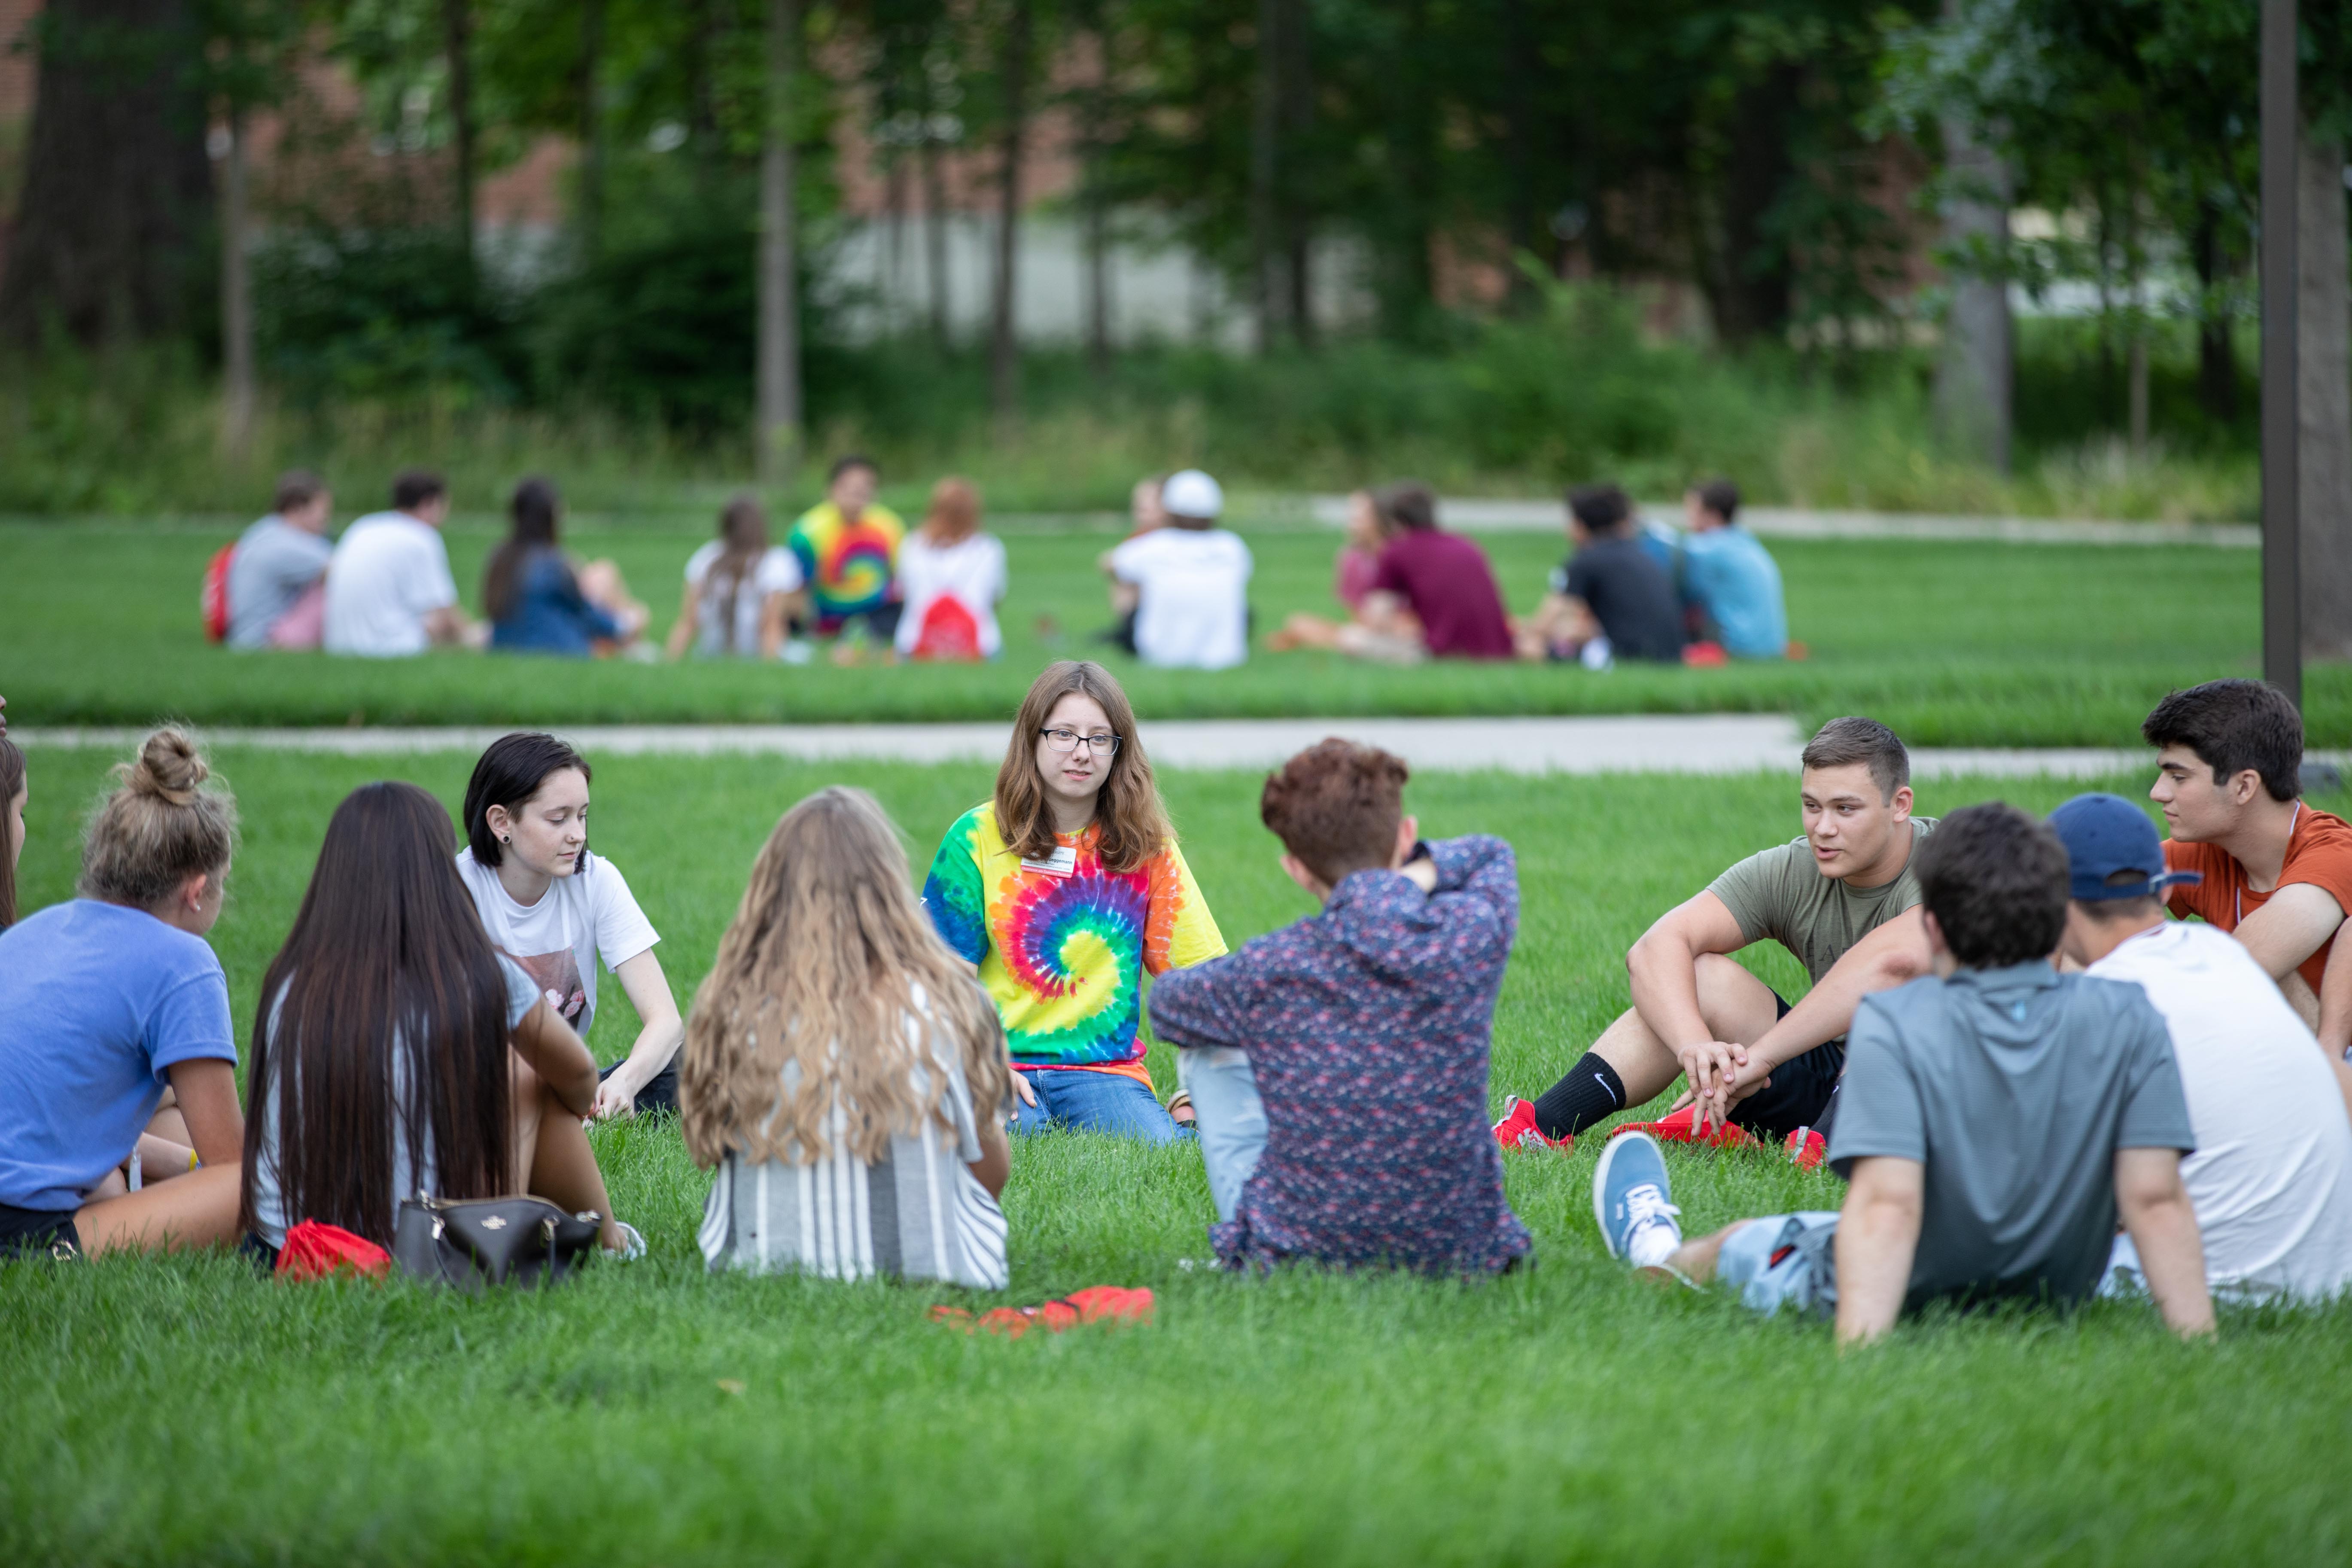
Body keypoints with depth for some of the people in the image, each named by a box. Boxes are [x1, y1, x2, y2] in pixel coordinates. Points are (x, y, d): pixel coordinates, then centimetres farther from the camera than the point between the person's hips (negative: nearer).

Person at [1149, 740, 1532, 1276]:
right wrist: (1417, 874, -4)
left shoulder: (1266, 972, -16)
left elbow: (1167, 1004, 9)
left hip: (1295, 1256, -2)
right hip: (1461, 1254, 2)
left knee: (1206, 1052, 23)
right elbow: (1492, 854, 14)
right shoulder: (1475, 935, -13)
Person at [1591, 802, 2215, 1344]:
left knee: (1738, 1242, 30)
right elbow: (2156, 1199, -20)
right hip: (2057, 1305, 3)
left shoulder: (1894, 1025, -25)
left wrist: (1855, 1354, -37)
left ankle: (1660, 1255, 63)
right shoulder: (2129, 1024, -17)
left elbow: (1888, 1203, -33)